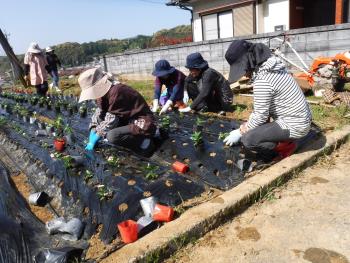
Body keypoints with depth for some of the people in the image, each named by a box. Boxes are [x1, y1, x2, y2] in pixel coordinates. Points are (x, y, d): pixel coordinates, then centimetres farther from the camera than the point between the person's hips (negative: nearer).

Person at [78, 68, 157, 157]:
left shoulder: (116, 91, -23)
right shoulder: (103, 91, 5)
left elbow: (110, 121, -21)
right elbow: (99, 114, 7)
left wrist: (93, 141, -12)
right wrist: (91, 139, -3)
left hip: (143, 125, -10)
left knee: (112, 137, -30)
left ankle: (144, 144, -7)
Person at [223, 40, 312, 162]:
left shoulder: (262, 80, -25)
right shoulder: (270, 67, 4)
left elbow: (260, 116, -19)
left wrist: (240, 132, -6)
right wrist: (246, 125, 7)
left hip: (294, 125, -10)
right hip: (299, 118, 10)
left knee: (247, 139, -20)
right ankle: (282, 140, 16)